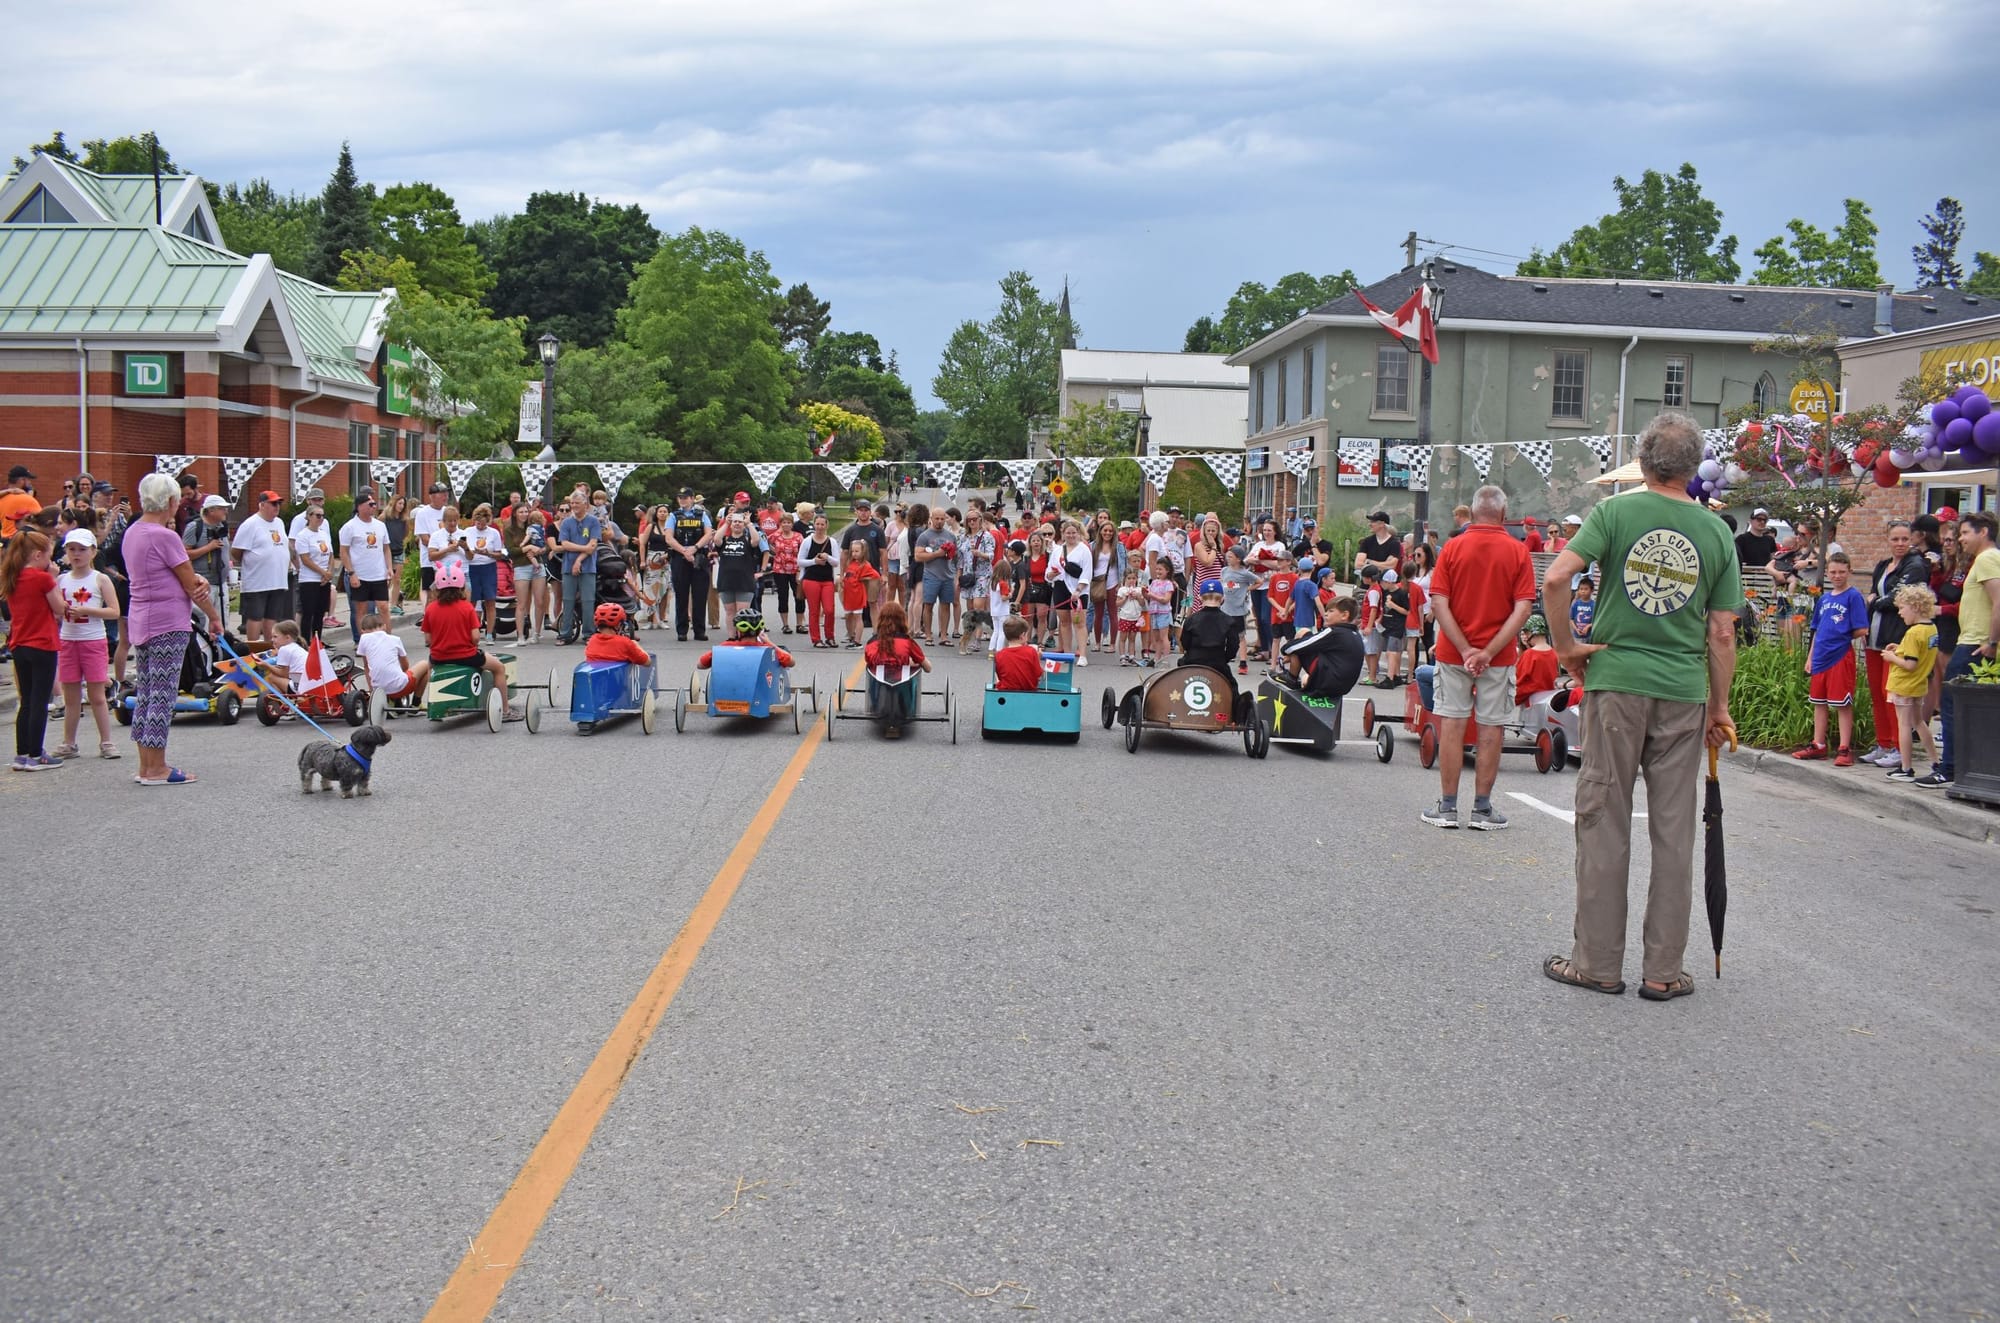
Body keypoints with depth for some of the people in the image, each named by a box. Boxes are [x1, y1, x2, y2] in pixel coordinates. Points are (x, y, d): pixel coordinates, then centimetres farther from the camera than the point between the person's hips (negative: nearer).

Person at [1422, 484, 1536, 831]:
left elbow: (1439, 602, -9)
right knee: (1491, 729, 6)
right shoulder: (1518, 552, -3)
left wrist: (1464, 649, -11)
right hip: (1499, 655, -1)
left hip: (1453, 652, 1)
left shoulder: (1452, 547, -2)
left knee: (1451, 724, 5)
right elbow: (1522, 609, -11)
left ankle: (1447, 807, 8)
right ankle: (1482, 809, 10)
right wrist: (1489, 651, -13)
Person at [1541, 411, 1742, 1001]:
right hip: (1684, 691, 2)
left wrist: (1565, 645, -2)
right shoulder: (1717, 532, 4)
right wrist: (1720, 706, 14)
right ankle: (1664, 971, 13)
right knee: (1673, 830, 7)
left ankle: (1598, 962, 10)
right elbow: (1721, 633, 5)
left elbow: (1556, 578, -15)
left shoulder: (1615, 512, -2)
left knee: (1604, 821, 5)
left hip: (1616, 680, -2)